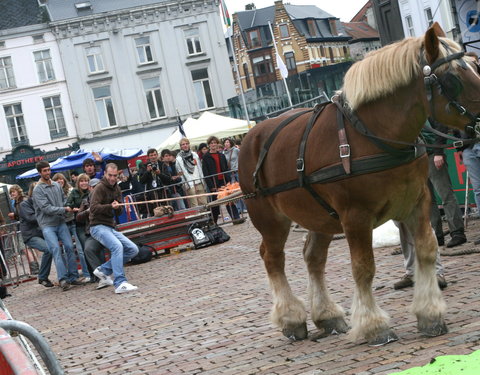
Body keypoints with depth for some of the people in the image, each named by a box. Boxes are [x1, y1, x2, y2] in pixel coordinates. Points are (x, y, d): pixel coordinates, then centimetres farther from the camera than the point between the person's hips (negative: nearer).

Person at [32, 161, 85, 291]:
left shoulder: (57, 185, 12)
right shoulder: (38, 190, -6)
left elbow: (64, 201, 19)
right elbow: (46, 208, -13)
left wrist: (68, 208, -2)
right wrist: (64, 209, -13)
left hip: (61, 222, 5)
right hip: (47, 225, -5)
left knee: (69, 247, -3)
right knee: (56, 249, -14)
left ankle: (73, 276, 1)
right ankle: (63, 279, -15)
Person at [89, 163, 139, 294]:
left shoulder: (116, 189, 16)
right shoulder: (100, 187, -8)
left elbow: (119, 212, 15)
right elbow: (93, 208, -20)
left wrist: (117, 206, -8)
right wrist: (110, 206, -32)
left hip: (111, 227, 8)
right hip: (98, 227, -8)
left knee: (133, 249, 1)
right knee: (117, 246, -30)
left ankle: (103, 269, 4)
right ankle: (120, 283, -35)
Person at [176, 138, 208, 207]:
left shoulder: (195, 155, 13)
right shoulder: (179, 158, -1)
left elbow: (200, 169, 14)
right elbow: (180, 173, -4)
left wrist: (203, 183, 10)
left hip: (199, 183, 4)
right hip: (190, 185, -4)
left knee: (203, 203, 1)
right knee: (194, 206, -6)